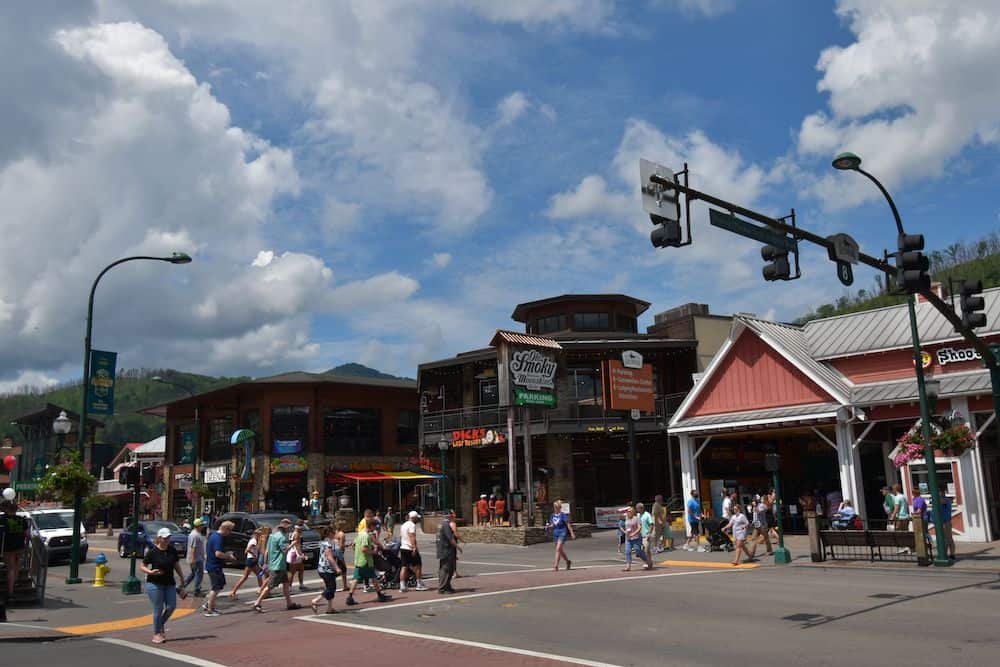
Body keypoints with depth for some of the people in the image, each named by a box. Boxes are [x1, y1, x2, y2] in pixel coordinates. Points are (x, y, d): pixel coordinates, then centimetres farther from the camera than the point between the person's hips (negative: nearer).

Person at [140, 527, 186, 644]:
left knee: (171, 606, -1)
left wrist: (182, 581, 11)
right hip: (155, 584, -4)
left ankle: (161, 624, 27)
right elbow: (142, 566, -2)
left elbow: (177, 566, 12)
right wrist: (150, 572, -22)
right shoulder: (152, 552, -8)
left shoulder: (172, 551, 4)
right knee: (158, 608, -2)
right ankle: (156, 633, 13)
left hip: (169, 583, 4)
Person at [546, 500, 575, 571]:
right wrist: (548, 526, -5)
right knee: (560, 550, 15)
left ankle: (556, 565, -16)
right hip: (555, 534, 7)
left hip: (562, 533, -7)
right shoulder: (553, 515, 8)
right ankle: (568, 562, 37)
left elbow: (568, 524, -7)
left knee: (558, 549, -16)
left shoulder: (563, 515, -10)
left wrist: (572, 533, -7)